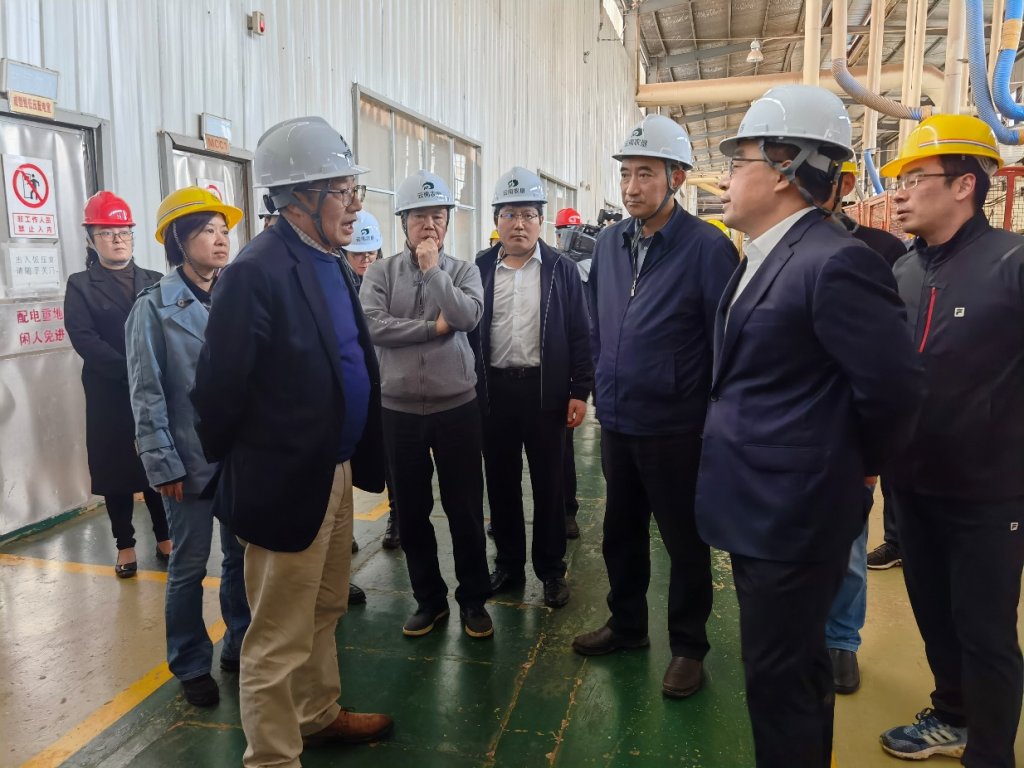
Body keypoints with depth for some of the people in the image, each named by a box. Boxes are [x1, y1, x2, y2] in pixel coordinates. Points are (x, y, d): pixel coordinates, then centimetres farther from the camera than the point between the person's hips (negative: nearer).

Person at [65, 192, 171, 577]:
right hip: (110, 396, -1)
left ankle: (164, 539, 21)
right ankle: (125, 546, 19)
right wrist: (132, 370, -19)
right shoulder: (81, 286, 2)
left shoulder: (155, 282, 10)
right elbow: (84, 340, -10)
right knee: (117, 471, 6)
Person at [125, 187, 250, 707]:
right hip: (193, 460, -4)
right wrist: (164, 465, -10)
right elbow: (147, 394, -7)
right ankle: (191, 666, 26)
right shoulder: (155, 307, -5)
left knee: (242, 555, 14)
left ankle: (241, 646, 32)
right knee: (189, 566, 8)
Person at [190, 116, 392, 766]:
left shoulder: (329, 262, 6)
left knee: (324, 613, 25)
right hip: (288, 483, -9)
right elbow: (220, 390, -17)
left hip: (336, 472, 9)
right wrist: (233, 463, -3)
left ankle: (318, 716, 45)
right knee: (281, 639, 7)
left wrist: (358, 457, 11)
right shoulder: (257, 273, -21)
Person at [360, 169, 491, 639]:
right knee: (412, 512, 12)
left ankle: (473, 599, 26)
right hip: (400, 410, 1)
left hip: (457, 406, -1)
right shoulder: (381, 273, 1)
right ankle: (429, 598, 30)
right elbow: (373, 326, -14)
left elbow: (468, 316, -17)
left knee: (465, 510, 8)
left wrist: (432, 268, -12)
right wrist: (435, 326, -13)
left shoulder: (463, 271, 2)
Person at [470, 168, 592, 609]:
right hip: (493, 390, 2)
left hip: (545, 389, -2)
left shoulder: (561, 269, 1)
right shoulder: (480, 269, 5)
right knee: (501, 482, 11)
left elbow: (579, 335, 0)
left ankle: (551, 569, 22)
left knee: (549, 483, 7)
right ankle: (509, 563, 27)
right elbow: (466, 330, 5)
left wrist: (579, 391, -5)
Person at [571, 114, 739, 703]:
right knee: (622, 531, 20)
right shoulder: (610, 243, 5)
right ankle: (627, 625, 40)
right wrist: (603, 382, 14)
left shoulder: (708, 247, -14)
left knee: (684, 541, 10)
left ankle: (689, 647, 29)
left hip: (676, 428, -6)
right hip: (617, 421, 6)